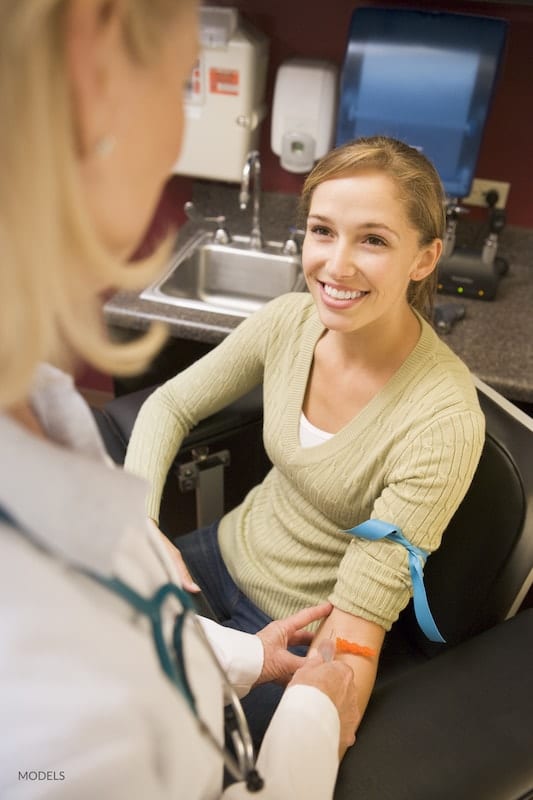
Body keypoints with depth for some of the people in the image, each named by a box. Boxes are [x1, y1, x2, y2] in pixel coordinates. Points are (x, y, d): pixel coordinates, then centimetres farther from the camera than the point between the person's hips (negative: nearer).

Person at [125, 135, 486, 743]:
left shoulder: (444, 420, -29)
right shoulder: (291, 319, -14)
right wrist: (139, 527, -13)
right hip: (232, 551, 5)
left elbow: (358, 620, -25)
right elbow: (170, 405, -2)